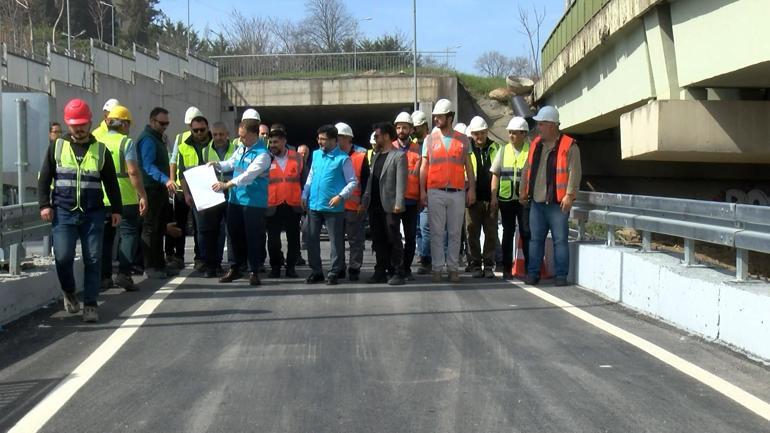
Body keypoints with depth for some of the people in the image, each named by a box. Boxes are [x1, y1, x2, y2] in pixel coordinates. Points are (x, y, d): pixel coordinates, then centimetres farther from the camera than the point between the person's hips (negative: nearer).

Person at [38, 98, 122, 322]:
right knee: (63, 257, -8)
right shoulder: (57, 147, 7)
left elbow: (111, 183, 11)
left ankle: (90, 304, 7)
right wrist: (44, 205, -2)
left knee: (93, 259, -1)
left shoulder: (101, 150, 7)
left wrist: (116, 209, 6)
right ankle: (69, 293, 19)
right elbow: (44, 178, 9)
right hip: (63, 213, 0)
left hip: (93, 214, 0)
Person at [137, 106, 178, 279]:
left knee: (160, 229, 13)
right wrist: (166, 180, -36)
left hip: (160, 189, 10)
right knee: (150, 229, -5)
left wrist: (167, 183, 26)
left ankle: (160, 264, 20)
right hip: (151, 189, -10)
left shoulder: (158, 138, 18)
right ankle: (150, 266, -1)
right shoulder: (147, 139, -14)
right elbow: (148, 166, -25)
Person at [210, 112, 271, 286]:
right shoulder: (241, 148, 8)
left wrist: (227, 184, -33)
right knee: (235, 233, 13)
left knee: (253, 237, -1)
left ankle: (254, 272, 9)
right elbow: (231, 163, 21)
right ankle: (237, 267, 27)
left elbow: (248, 175, -27)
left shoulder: (262, 154, -17)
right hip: (235, 198, 8)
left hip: (254, 201, -7)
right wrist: (218, 165, 1)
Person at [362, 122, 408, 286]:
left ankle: (398, 273, 2)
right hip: (375, 205, 7)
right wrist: (366, 199, 10)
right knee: (378, 240, 9)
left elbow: (401, 181, -12)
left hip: (389, 205, -7)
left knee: (394, 240, -3)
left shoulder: (399, 155, -5)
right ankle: (380, 272, 16)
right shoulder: (376, 156, 19)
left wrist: (398, 203, -20)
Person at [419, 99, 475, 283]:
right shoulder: (430, 139, 7)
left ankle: (453, 268, 10)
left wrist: (472, 188, 2)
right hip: (435, 192, 0)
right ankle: (437, 267, 6)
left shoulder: (462, 139, 8)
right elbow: (424, 166, 6)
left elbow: (468, 166, 10)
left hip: (457, 192, 1)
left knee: (455, 232, 4)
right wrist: (422, 190, -2)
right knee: (436, 232, 1)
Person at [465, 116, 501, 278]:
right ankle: (475, 265, 10)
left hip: (491, 198, 1)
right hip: (473, 198, -1)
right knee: (472, 233, 2)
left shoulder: (495, 148, 10)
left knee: (491, 233, 3)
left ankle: (489, 265, 11)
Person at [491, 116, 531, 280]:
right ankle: (507, 269, 14)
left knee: (526, 233, -1)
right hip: (506, 198, 3)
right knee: (508, 233, 8)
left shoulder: (531, 151, -1)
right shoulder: (504, 150, 9)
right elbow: (495, 174, 9)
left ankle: (529, 268, 6)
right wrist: (494, 196, 2)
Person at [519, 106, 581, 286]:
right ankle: (533, 273, 15)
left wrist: (569, 195, -17)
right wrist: (523, 190, 18)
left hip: (558, 203, -6)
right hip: (536, 201, 6)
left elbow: (574, 173, -11)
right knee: (536, 239, 9)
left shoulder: (569, 146, -7)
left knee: (560, 240, -1)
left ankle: (560, 276, 5)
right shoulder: (536, 144, 13)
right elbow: (527, 169, 20)